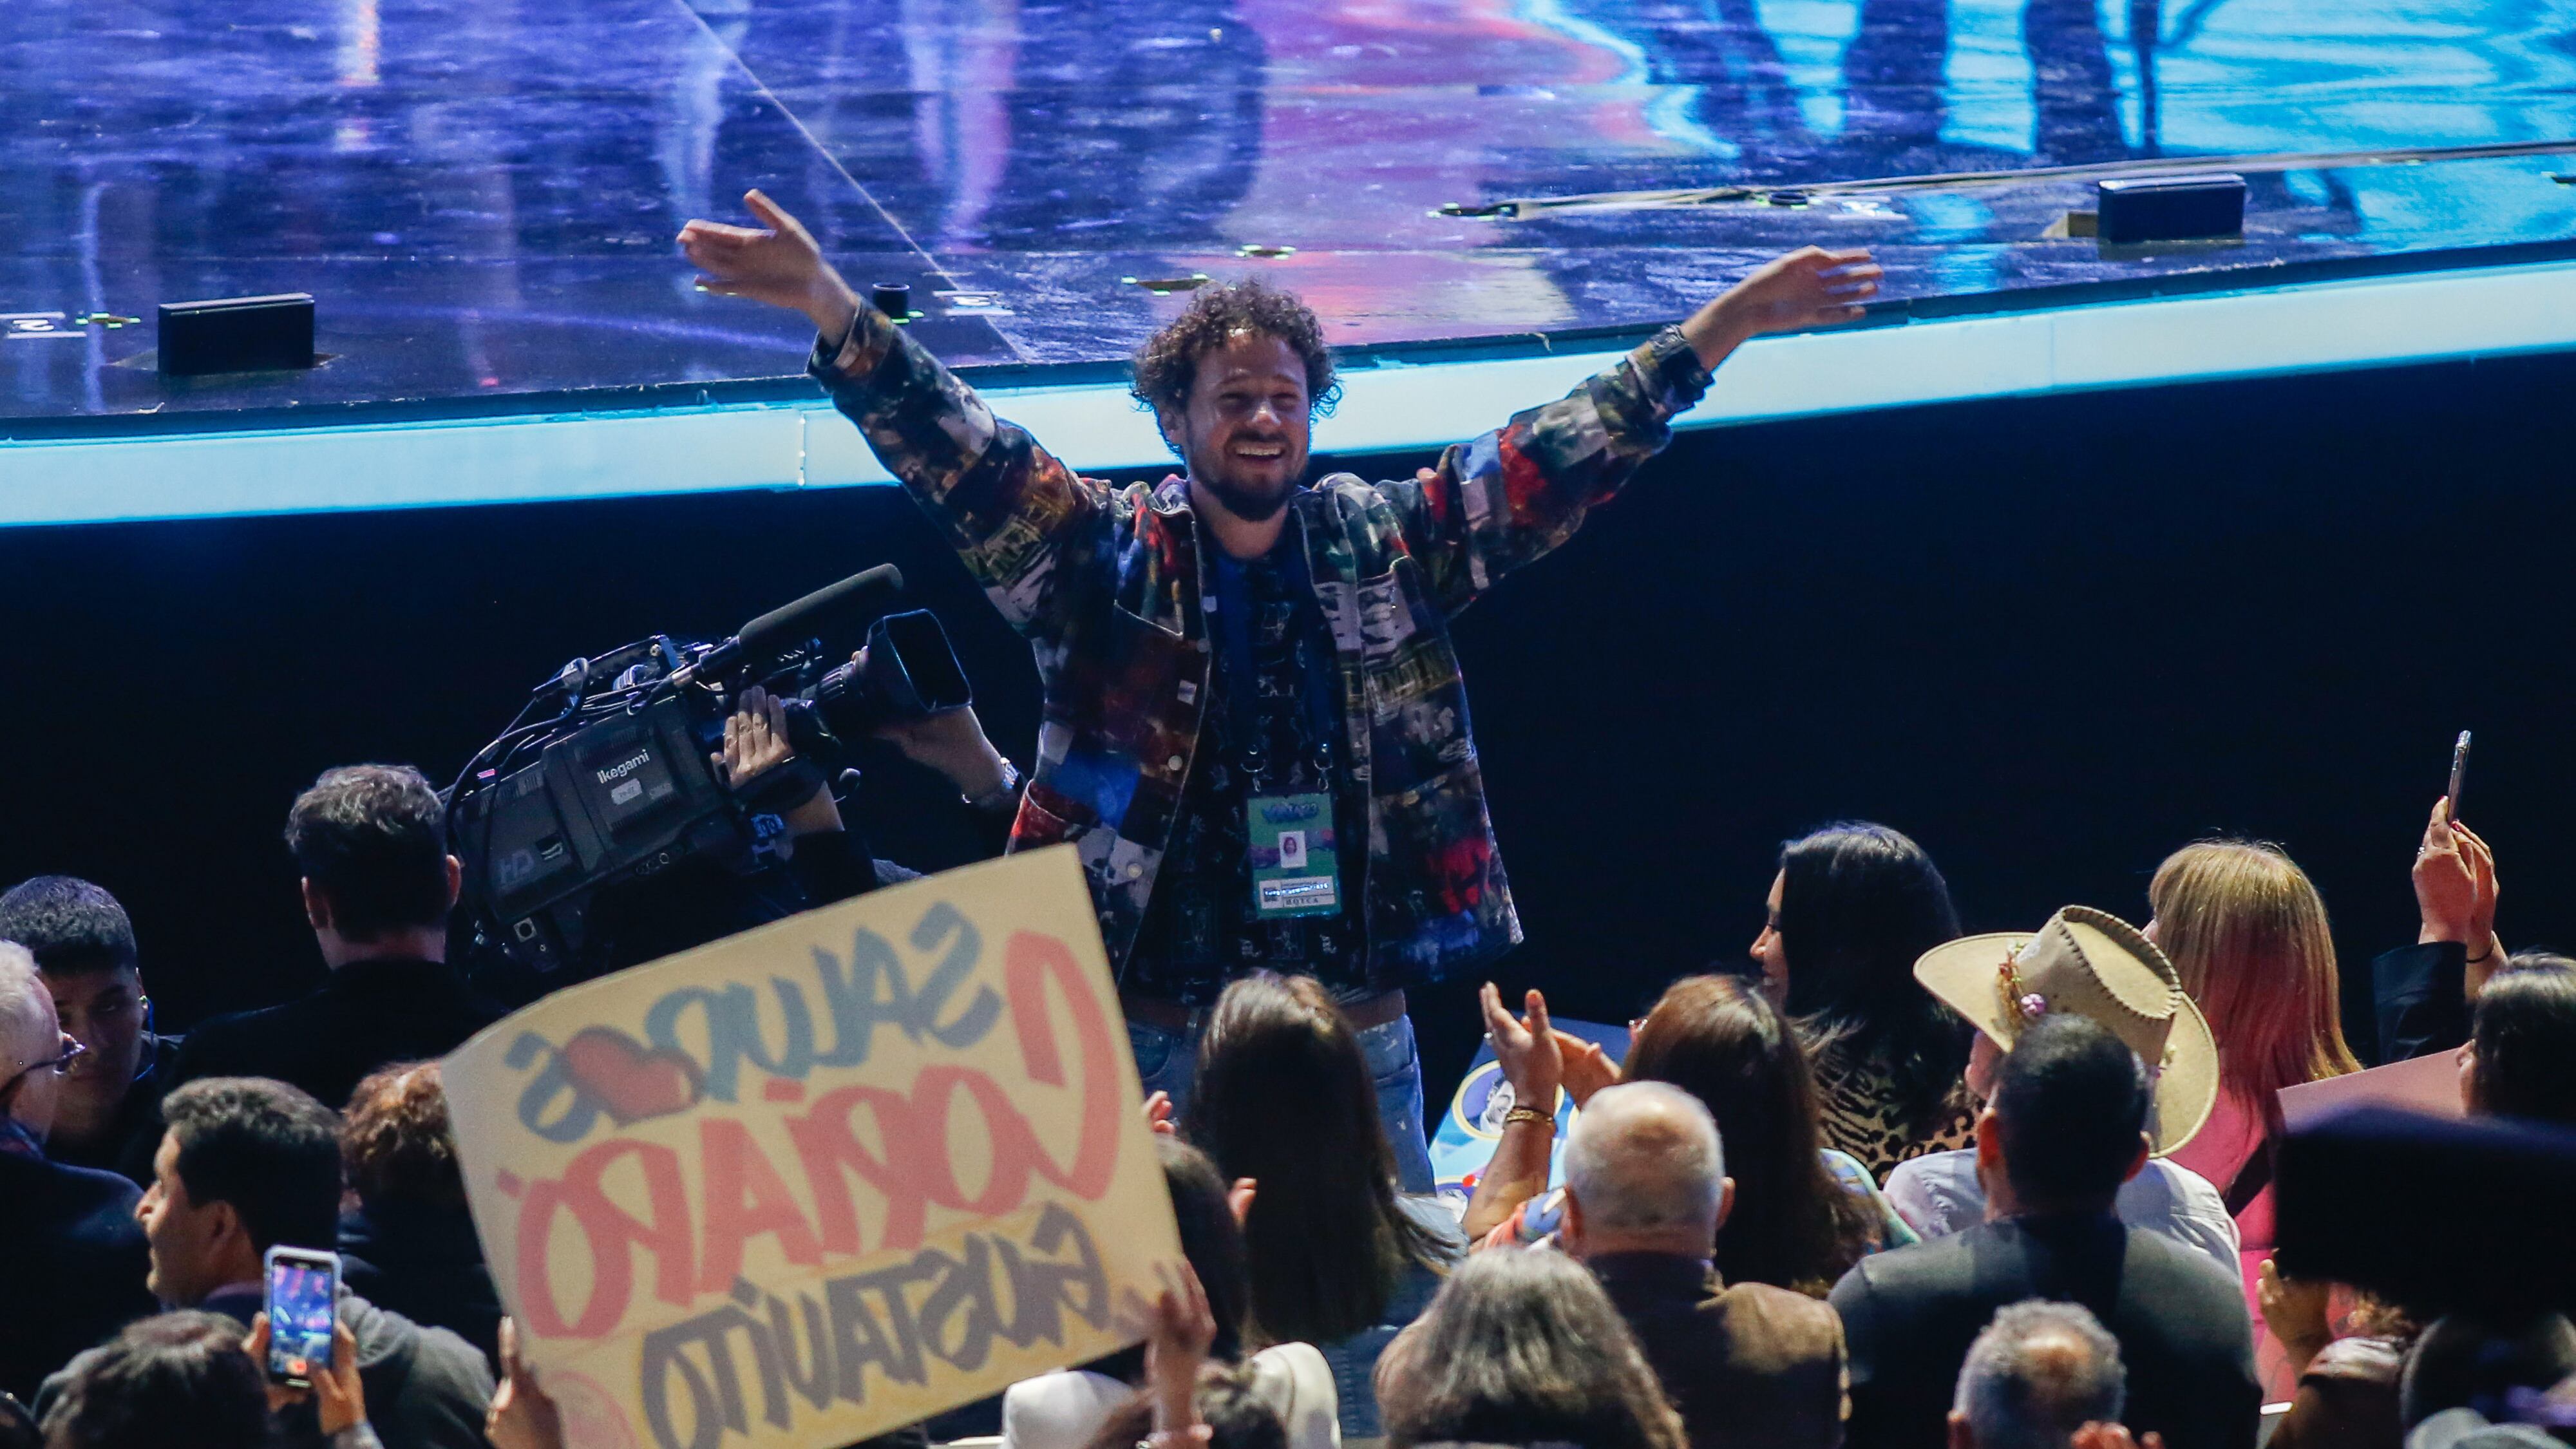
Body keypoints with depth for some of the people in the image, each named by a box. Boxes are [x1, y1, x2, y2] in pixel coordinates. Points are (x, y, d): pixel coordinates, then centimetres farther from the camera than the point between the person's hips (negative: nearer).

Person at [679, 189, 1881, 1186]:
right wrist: (831, 309, -24)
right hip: (1156, 1039, -2)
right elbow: (955, 451, -10)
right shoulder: (1097, 557, -1)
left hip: (1362, 1035, 2)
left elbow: (1554, 462, 5)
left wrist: (1723, 327, -2)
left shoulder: (1385, 546, 7)